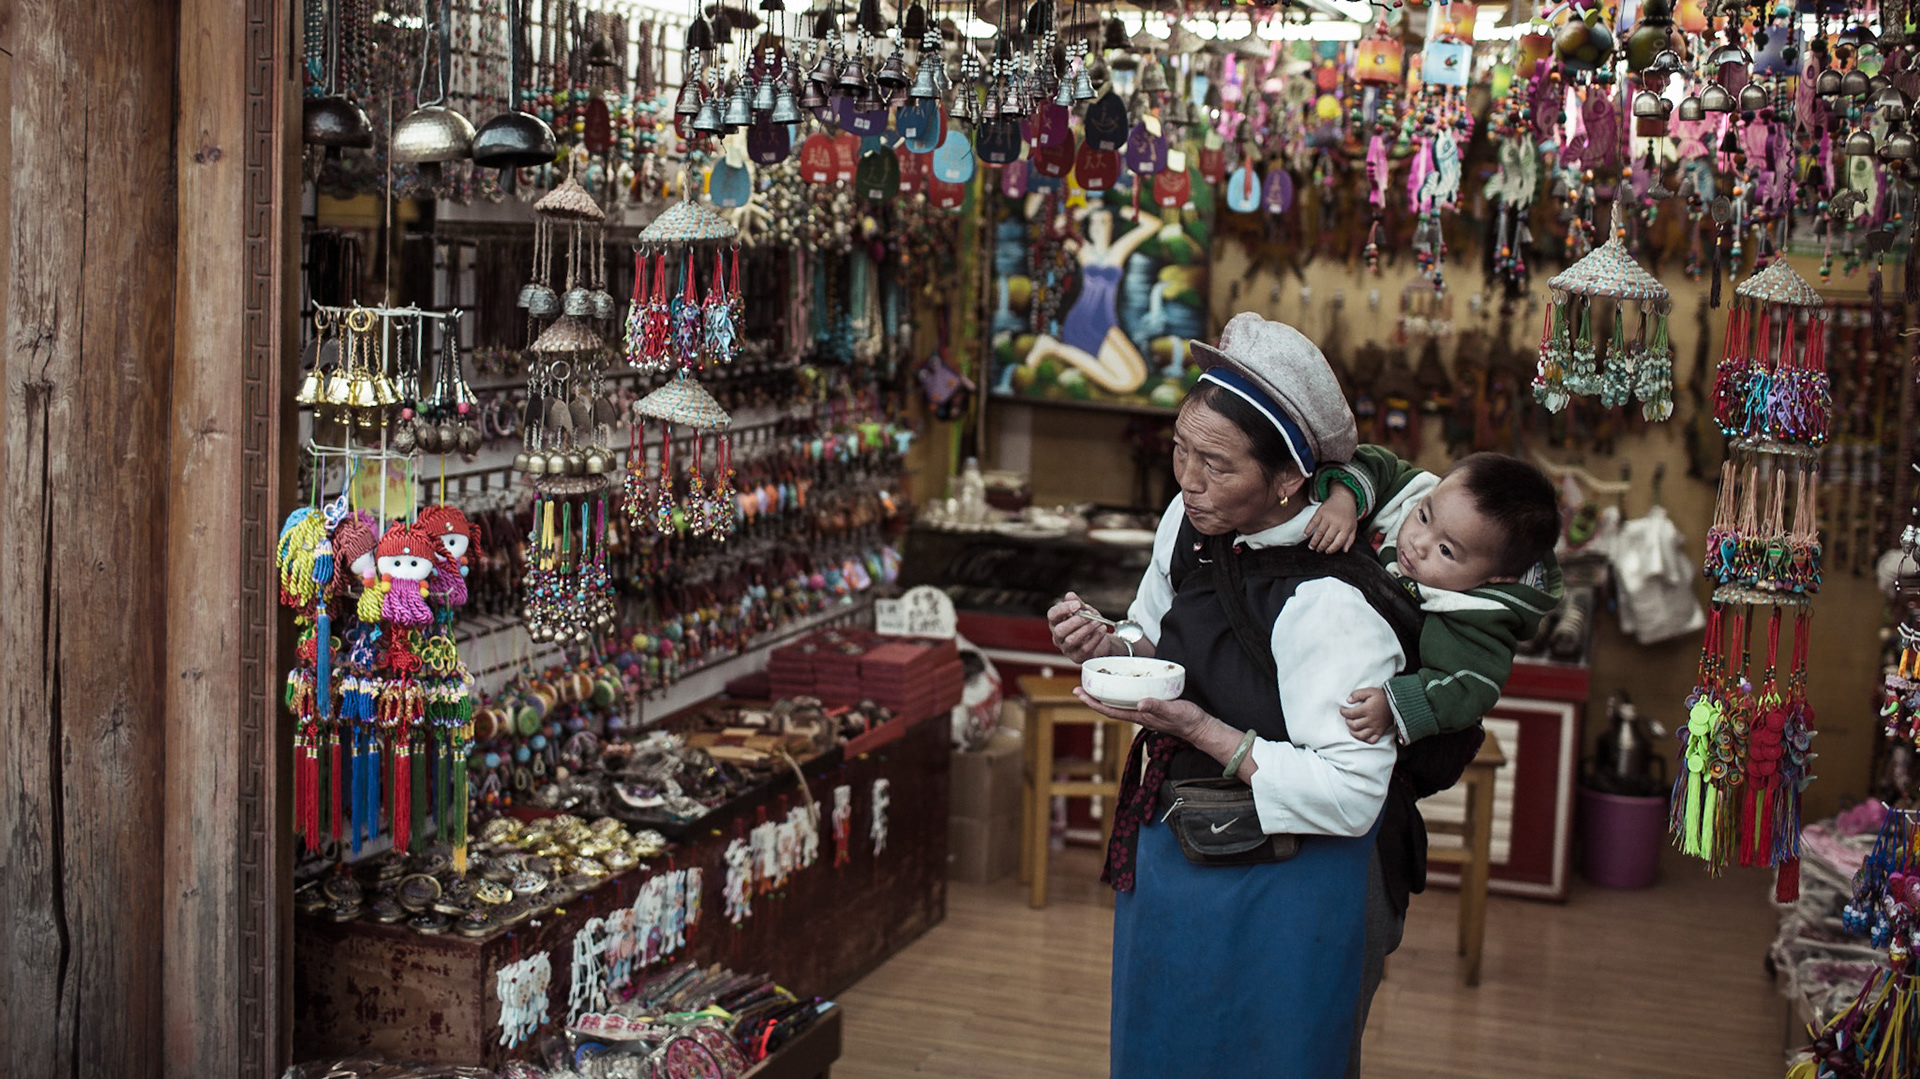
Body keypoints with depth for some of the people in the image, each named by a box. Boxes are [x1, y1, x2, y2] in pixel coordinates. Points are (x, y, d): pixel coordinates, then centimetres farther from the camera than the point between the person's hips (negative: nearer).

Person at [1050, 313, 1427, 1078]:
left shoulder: (1330, 607, -30)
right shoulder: (1191, 521, -7)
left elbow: (1349, 797, -30)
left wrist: (1198, 728, -30)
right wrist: (1108, 650, -11)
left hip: (1285, 895, -8)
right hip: (1169, 857, 8)